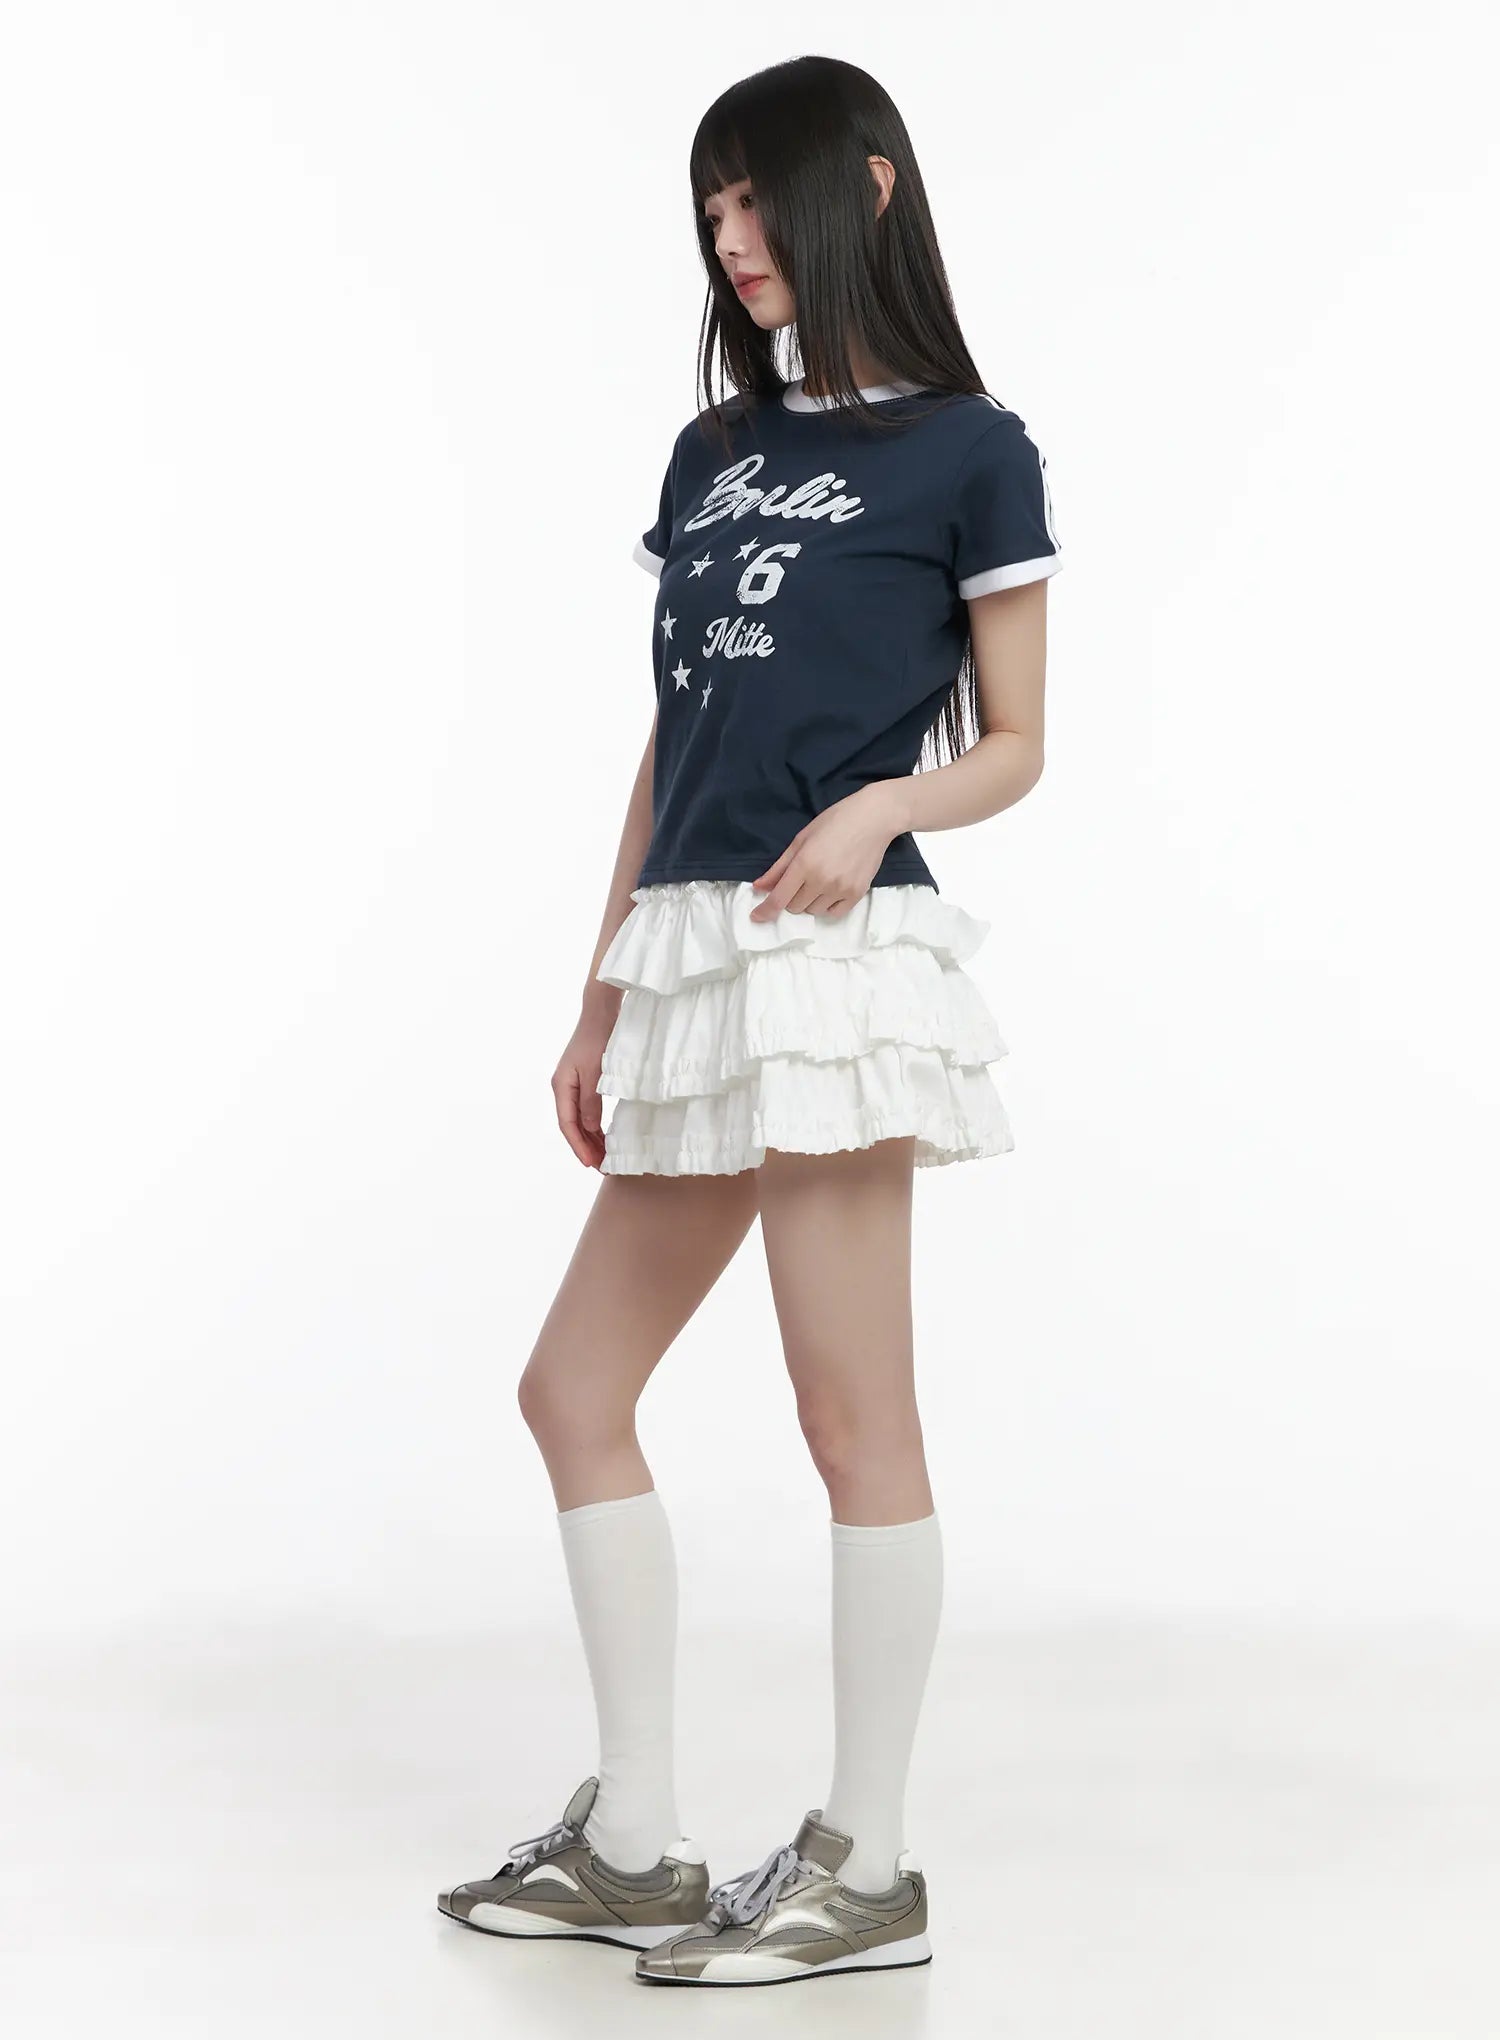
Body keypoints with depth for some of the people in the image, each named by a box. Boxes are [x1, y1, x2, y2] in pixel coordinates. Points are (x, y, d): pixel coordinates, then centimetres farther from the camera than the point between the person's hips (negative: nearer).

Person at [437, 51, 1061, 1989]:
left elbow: (1011, 747, 2)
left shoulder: (968, 448, 1)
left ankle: (866, 1867, 7)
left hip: (832, 957, -8)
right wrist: (604, 997, 16)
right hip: (694, 967, 8)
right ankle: (633, 1847, 16)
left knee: (853, 1416, -4)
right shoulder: (715, 450, 19)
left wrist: (879, 807, -18)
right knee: (572, 1388, 8)